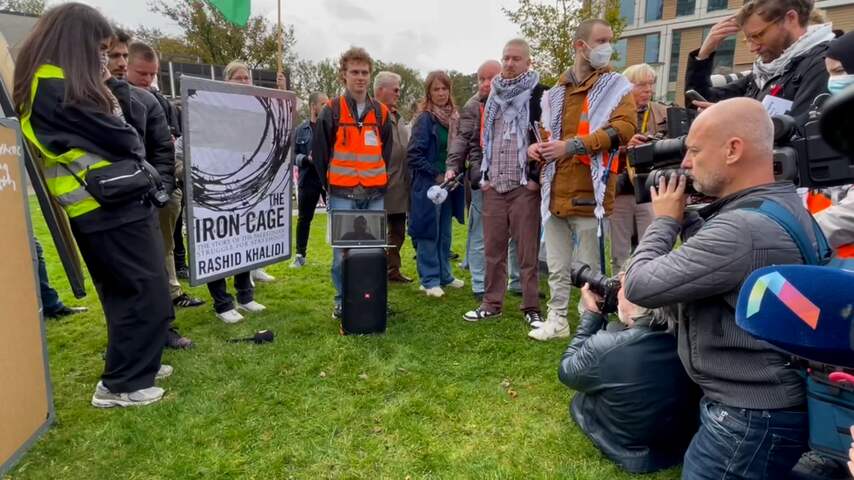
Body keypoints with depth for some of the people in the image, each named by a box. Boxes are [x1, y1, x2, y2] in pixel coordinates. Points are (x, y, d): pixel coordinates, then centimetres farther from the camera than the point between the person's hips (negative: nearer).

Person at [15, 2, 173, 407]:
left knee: (124, 293, 20)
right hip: (111, 208, -10)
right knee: (148, 296, -3)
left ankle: (133, 363, 33)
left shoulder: (43, 85, 15)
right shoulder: (60, 88, -16)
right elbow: (122, 141, -14)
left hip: (97, 208, 10)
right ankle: (120, 385, 7)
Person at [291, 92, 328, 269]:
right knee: (304, 218, 11)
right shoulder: (301, 130, 6)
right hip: (308, 180, 2)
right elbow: (293, 154, 7)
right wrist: (306, 159, -11)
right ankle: (300, 255, 24)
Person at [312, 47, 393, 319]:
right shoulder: (332, 111, -1)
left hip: (374, 196, 3)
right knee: (342, 251, 1)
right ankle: (342, 301, 16)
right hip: (342, 196, -3)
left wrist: (379, 182, 9)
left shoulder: (381, 112, 9)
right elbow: (320, 153, 2)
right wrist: (330, 187, 3)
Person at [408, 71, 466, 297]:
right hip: (428, 185, -6)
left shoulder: (454, 118, 8)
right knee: (428, 233, 0)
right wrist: (436, 175, -13)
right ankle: (429, 280, 10)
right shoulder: (424, 119, -10)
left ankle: (444, 274, 26)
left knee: (445, 233, 14)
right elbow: (413, 154, -14)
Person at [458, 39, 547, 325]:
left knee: (528, 250, 1)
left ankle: (531, 308, 12)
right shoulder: (494, 96, 16)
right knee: (493, 248, 9)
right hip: (493, 186, 5)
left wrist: (536, 178, -12)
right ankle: (491, 303, 20)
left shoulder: (539, 95, -2)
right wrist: (483, 176, 10)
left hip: (524, 186, -5)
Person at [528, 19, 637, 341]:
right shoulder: (557, 92, 15)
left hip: (588, 192, -5)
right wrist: (539, 146, 2)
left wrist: (571, 145, -23)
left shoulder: (616, 87, 1)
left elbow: (624, 128, -16)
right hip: (556, 191, 5)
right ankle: (557, 321, 28)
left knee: (587, 269, 2)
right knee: (557, 267, 14)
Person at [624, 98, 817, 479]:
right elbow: (709, 258, 16)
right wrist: (686, 217, 3)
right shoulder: (782, 203, 5)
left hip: (751, 419, -10)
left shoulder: (744, 228, -31)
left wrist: (666, 220, -11)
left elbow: (640, 287, -26)